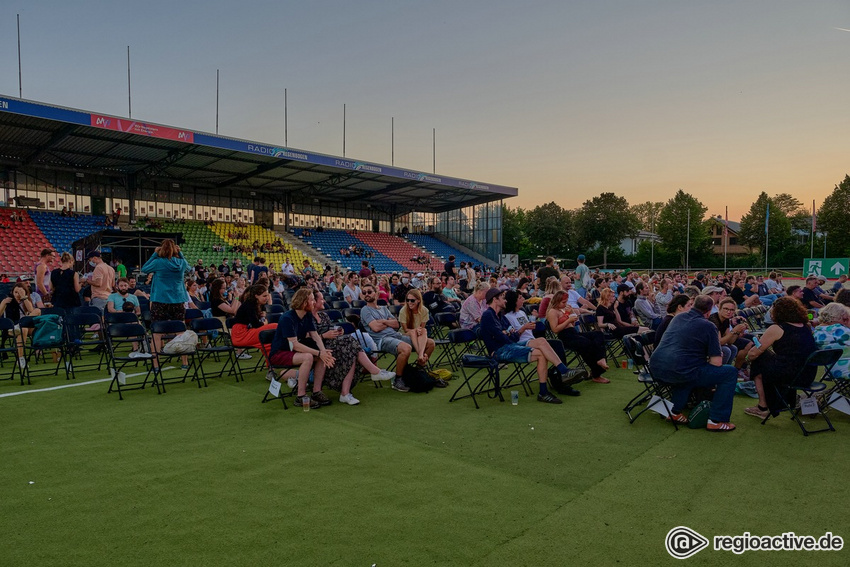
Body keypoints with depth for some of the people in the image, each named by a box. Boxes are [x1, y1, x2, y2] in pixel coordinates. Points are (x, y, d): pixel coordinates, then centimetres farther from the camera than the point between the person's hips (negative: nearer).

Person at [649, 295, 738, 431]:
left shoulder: (678, 317, 17)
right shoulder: (708, 326, -1)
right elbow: (716, 363, -2)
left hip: (656, 369, 7)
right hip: (680, 372, -7)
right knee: (731, 372, 8)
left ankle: (675, 412, 31)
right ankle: (716, 420, 10)